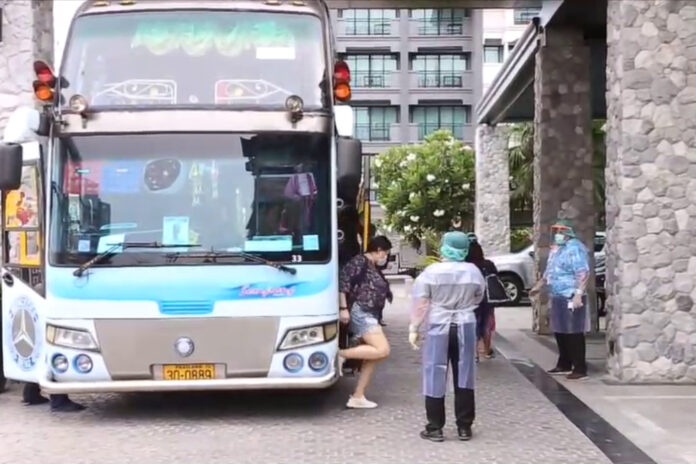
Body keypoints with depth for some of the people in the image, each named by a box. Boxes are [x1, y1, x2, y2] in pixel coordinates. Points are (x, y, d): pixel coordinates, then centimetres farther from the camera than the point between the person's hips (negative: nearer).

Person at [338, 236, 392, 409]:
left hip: (369, 316, 10)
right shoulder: (360, 262, -7)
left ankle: (357, 397, 7)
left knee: (372, 357, 5)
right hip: (360, 312, -10)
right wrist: (343, 308, -20)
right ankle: (342, 354, -16)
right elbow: (343, 281, -15)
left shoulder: (373, 268, 21)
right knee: (382, 350, -20)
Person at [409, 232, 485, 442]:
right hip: (465, 327, 3)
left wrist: (414, 329, -3)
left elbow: (420, 304, -9)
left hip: (438, 328, -2)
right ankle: (464, 427, 13)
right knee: (464, 377, 9)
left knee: (436, 377, 3)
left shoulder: (431, 272, -9)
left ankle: (435, 428, 6)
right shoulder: (473, 271, 1)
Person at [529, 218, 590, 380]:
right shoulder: (556, 250, 17)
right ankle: (564, 365, 26)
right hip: (557, 298, 10)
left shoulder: (575, 248, -14)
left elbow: (583, 274, -23)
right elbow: (549, 272, 30)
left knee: (574, 334, -8)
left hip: (571, 298, -10)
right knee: (559, 332, 14)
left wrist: (578, 294, -31)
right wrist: (538, 286, 33)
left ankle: (580, 369, -4)